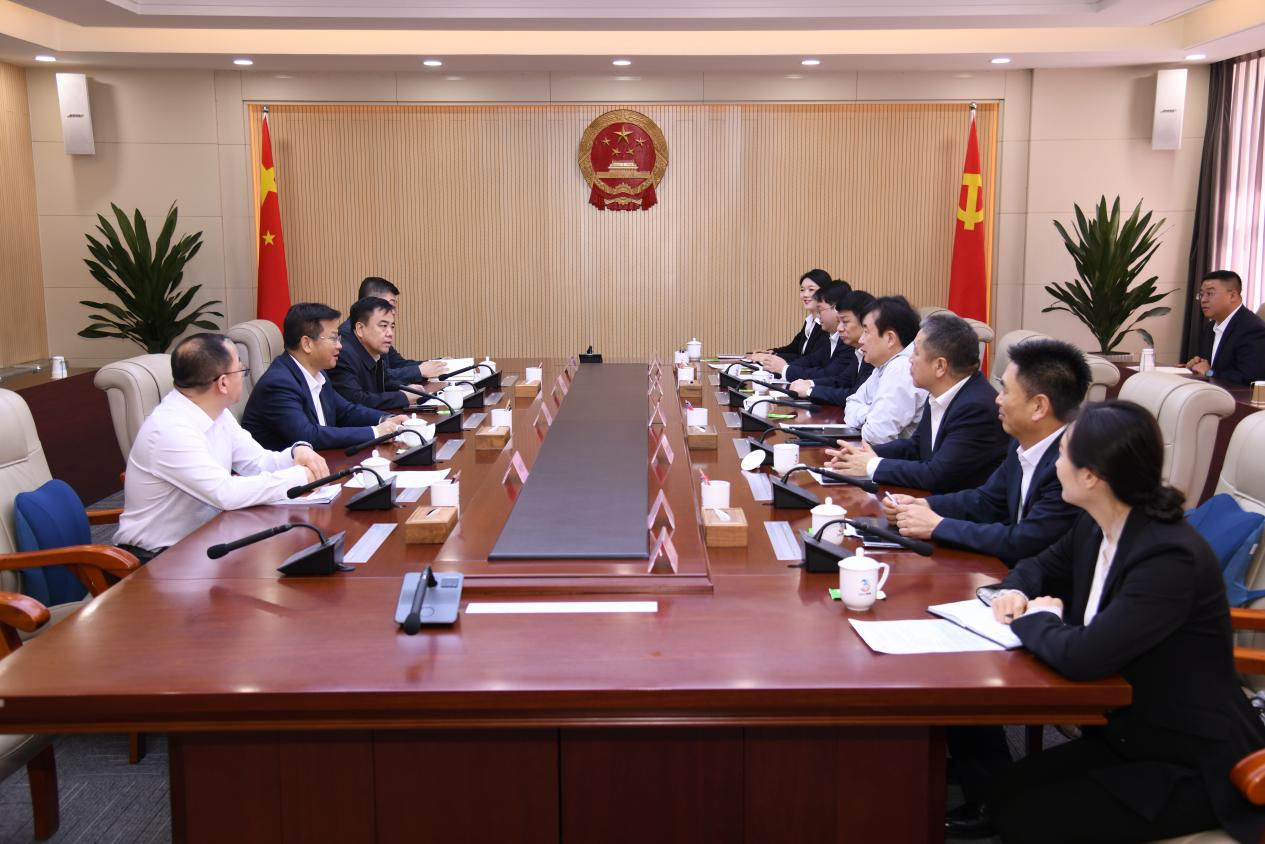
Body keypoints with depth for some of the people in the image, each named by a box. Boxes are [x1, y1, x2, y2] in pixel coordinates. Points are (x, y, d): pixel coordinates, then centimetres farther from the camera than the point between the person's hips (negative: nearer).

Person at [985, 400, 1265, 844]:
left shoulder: (1171, 557, -28)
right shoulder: (1095, 528, -1)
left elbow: (1079, 657, -35)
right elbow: (1041, 566, 20)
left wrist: (1037, 619, -13)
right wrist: (1016, 591, -3)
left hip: (1193, 768, -8)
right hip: (1126, 732, 8)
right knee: (1008, 794, -6)